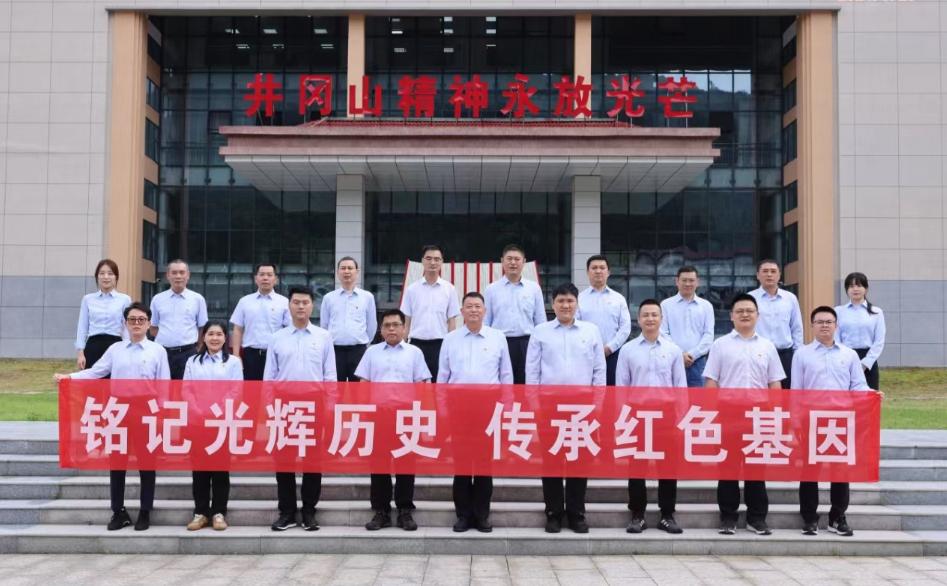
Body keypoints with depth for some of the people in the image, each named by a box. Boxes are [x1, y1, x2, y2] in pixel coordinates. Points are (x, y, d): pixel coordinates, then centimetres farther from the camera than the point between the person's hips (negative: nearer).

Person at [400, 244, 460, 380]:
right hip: (417, 344, 1)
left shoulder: (449, 289, 3)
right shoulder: (412, 289, 4)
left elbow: (451, 321, 4)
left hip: (440, 345, -1)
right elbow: (406, 321, 7)